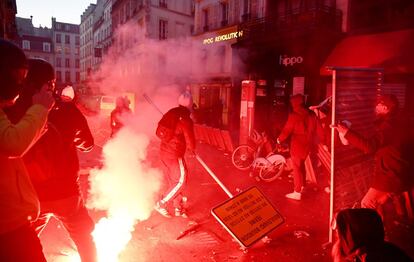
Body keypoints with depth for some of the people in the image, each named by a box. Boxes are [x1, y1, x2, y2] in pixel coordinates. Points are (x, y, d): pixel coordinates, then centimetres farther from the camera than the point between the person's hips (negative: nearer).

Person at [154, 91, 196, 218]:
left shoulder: (170, 113, 4)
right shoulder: (186, 120, -18)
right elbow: (191, 143, -14)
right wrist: (192, 148, 7)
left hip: (164, 151, 8)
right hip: (174, 155, -8)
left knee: (172, 181, 17)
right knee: (180, 180, 7)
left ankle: (178, 208, 29)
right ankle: (161, 204, 8)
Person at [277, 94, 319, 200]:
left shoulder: (294, 116, -17)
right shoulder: (311, 115, 2)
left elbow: (287, 130, -14)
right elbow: (314, 130, 10)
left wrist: (279, 139, 2)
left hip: (297, 145, -7)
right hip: (307, 144, 7)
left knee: (296, 167, 0)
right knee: (301, 164, 24)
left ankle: (297, 192, 2)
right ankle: (302, 185, 38)